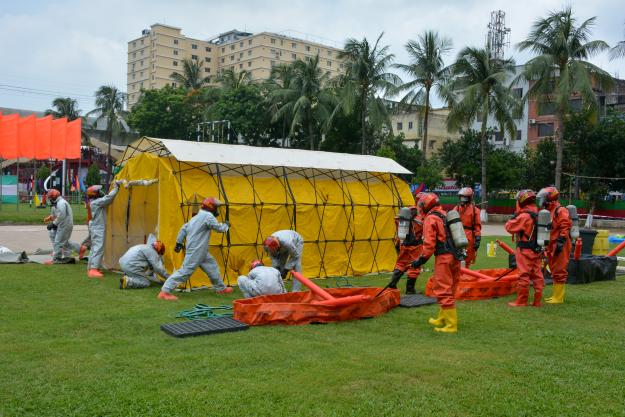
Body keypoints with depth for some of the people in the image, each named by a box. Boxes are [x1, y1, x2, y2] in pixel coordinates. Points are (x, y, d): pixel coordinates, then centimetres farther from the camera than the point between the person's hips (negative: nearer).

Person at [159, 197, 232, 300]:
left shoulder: (197, 216, 13)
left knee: (212, 265, 18)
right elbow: (219, 228, -9)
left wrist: (179, 242, 19)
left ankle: (221, 288, 30)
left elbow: (184, 228, 14)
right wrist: (226, 225, 12)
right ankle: (164, 291, -10)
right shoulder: (208, 216, -13)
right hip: (195, 251, -10)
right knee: (185, 271, -11)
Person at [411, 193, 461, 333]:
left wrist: (421, 260, -8)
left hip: (443, 258, -9)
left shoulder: (430, 219, -7)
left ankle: (451, 325, -4)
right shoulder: (446, 215, 17)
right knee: (449, 290, 19)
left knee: (443, 291, -4)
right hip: (455, 256, 9)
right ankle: (442, 319, 32)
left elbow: (429, 244, -14)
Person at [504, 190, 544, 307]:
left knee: (523, 275, -2)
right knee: (537, 275, 10)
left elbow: (509, 227, -13)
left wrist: (514, 216, 0)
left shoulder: (524, 216, -17)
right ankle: (537, 301, 15)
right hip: (537, 250, 8)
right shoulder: (538, 214, 7)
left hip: (525, 250, -8)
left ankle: (521, 301, 3)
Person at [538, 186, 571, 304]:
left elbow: (565, 227, -21)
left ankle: (558, 298, 0)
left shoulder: (560, 211, -13)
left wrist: (560, 242, -25)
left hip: (560, 247, -10)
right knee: (554, 271, 15)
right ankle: (555, 295, 25)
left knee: (559, 272, -5)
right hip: (551, 246, 10)